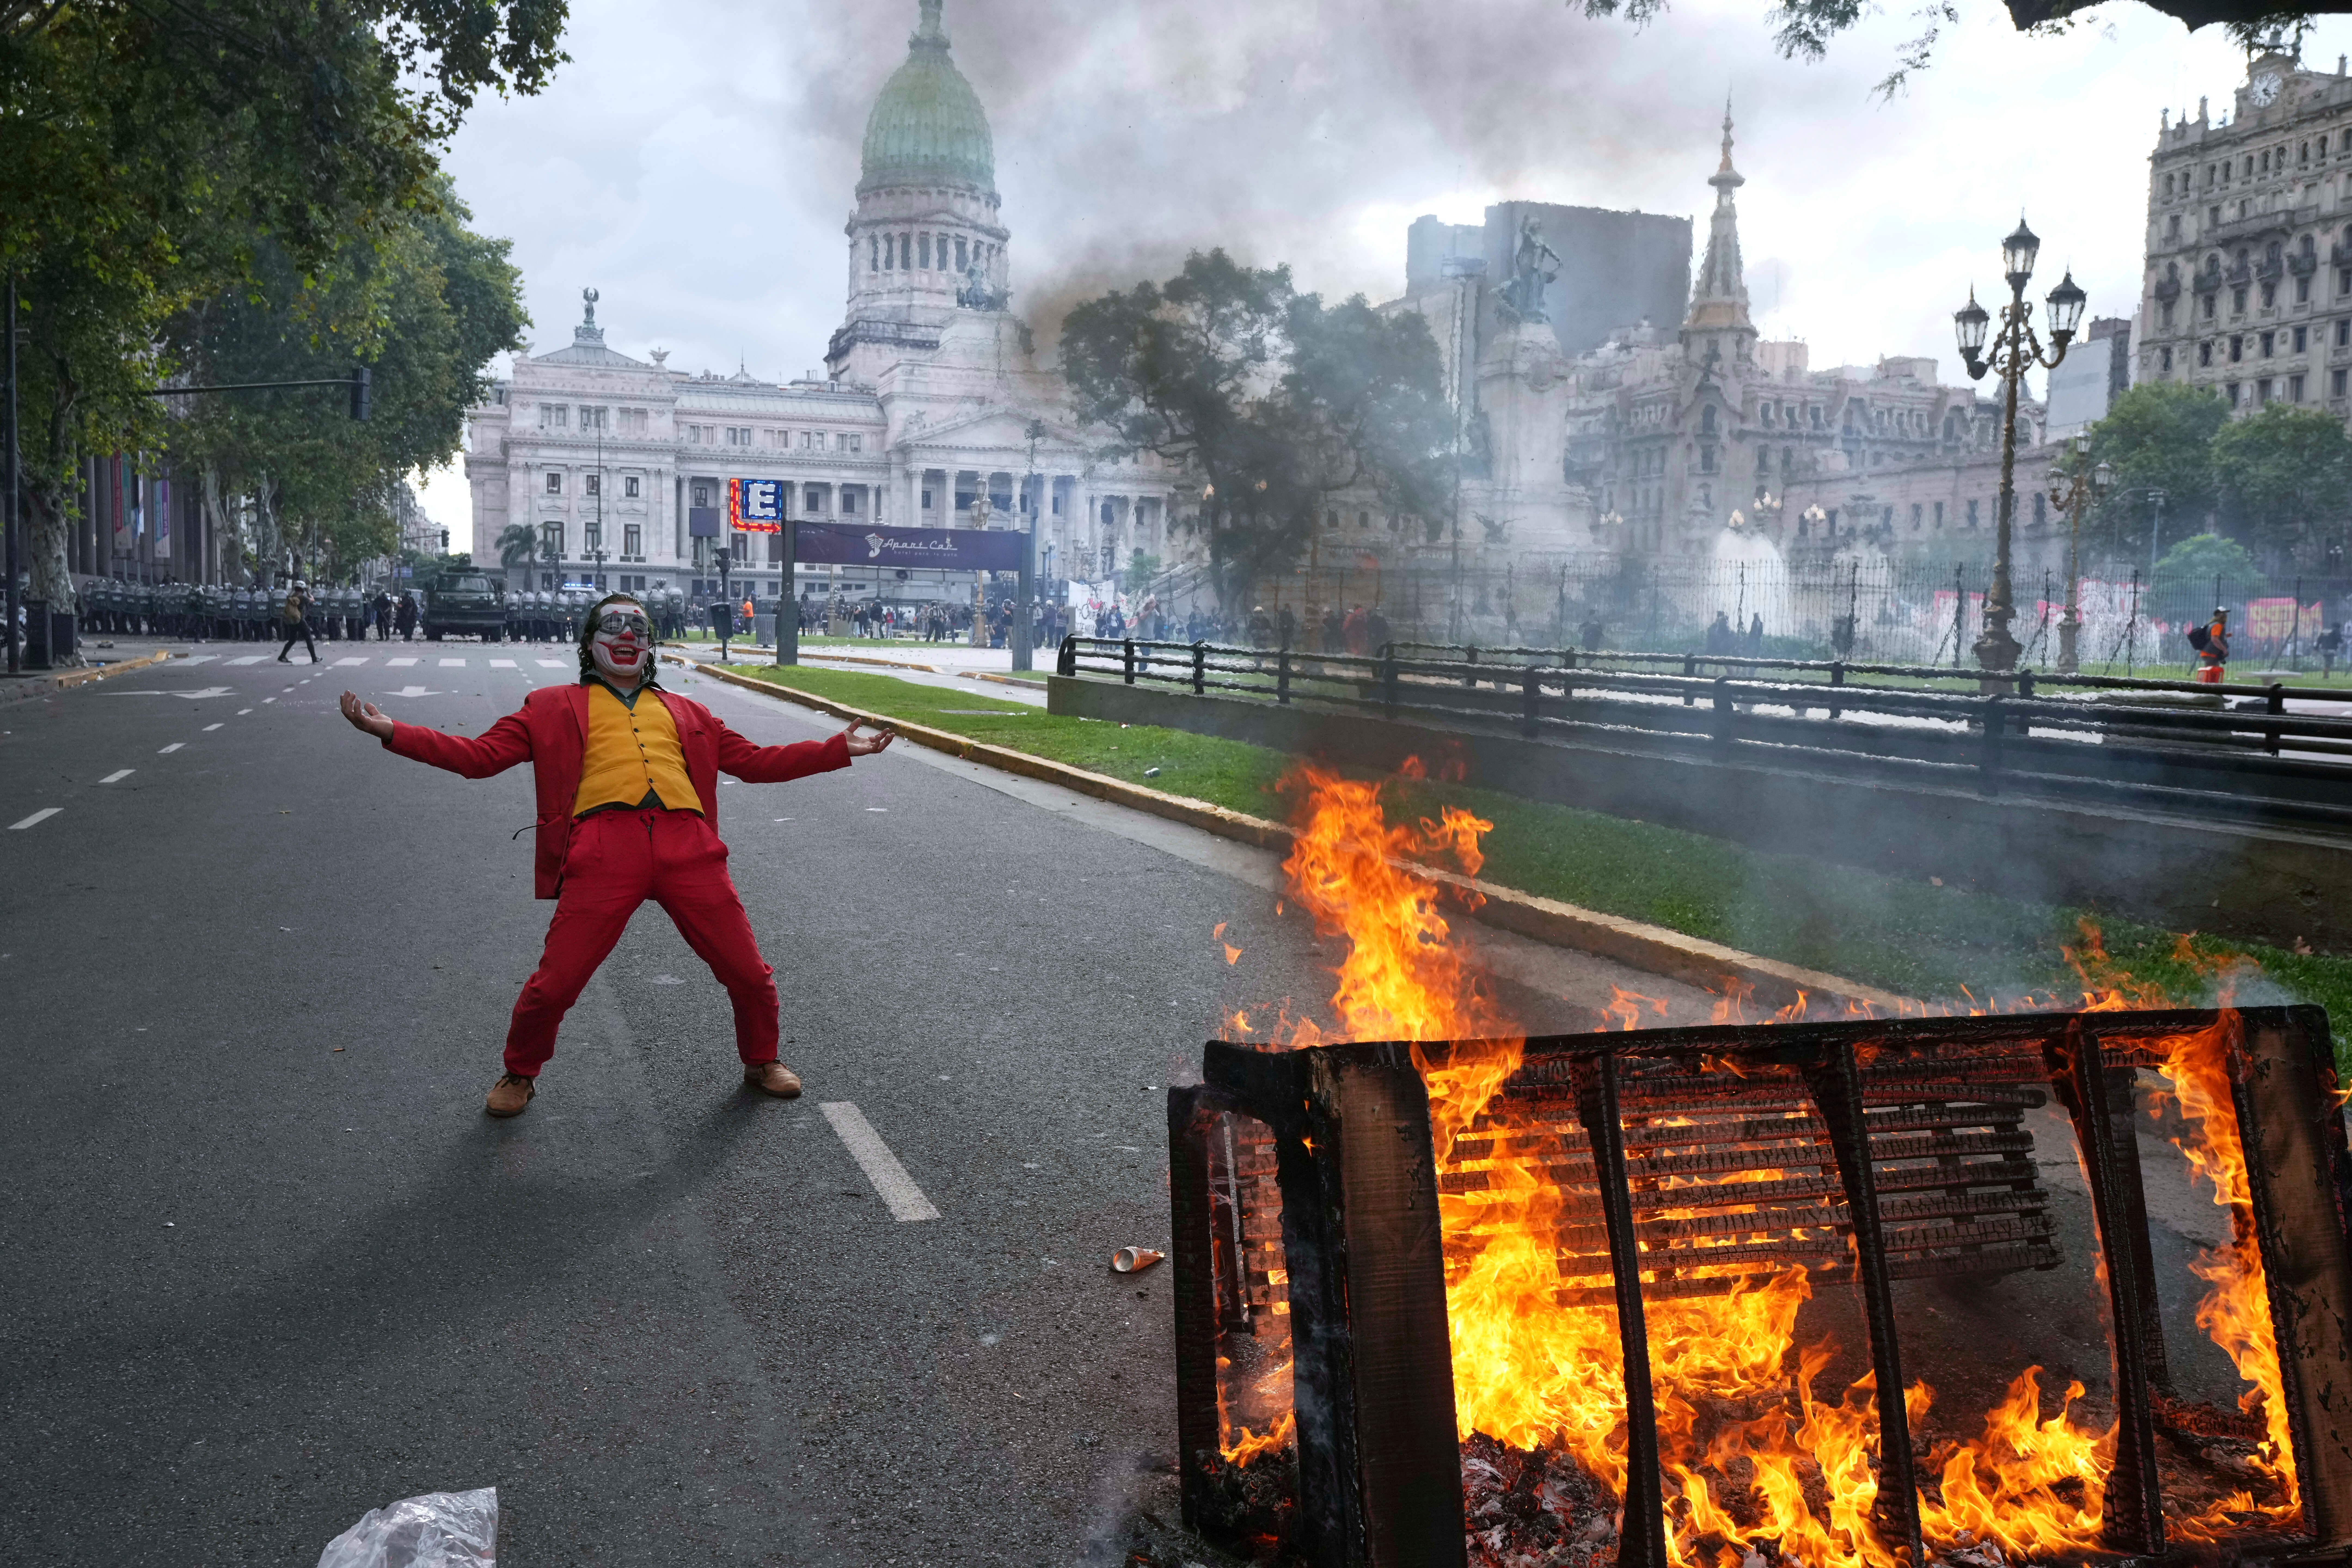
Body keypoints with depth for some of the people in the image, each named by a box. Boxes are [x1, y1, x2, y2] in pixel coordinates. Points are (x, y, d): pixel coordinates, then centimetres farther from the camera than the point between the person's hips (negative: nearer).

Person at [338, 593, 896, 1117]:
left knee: (750, 975, 3)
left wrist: (841, 749, 23)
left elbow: (756, 761, 28)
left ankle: (761, 1063, 32)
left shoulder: (684, 713, 29)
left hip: (689, 849, 2)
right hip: (603, 852, -2)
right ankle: (520, 1076, 25)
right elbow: (481, 755, 15)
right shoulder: (555, 708, 22)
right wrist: (392, 732, 5)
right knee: (555, 984, -5)